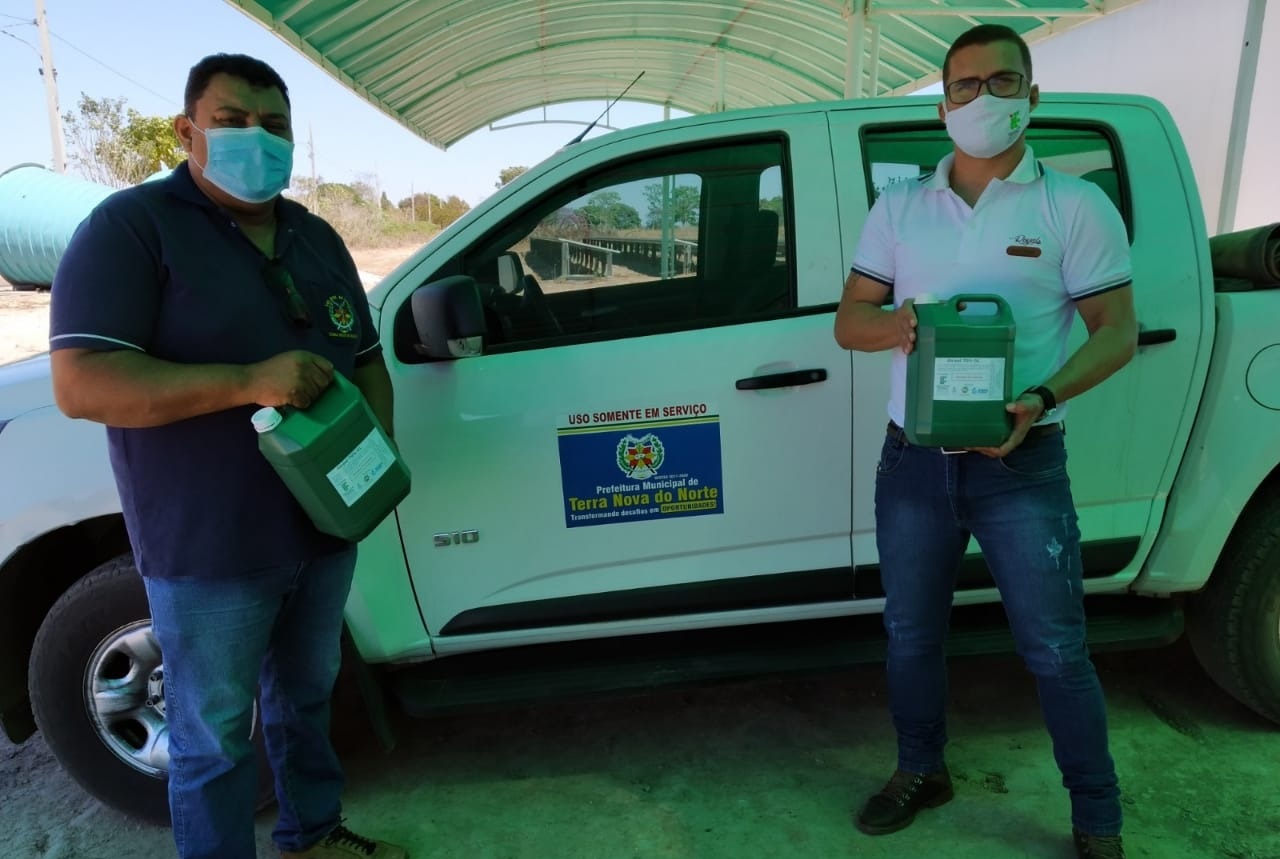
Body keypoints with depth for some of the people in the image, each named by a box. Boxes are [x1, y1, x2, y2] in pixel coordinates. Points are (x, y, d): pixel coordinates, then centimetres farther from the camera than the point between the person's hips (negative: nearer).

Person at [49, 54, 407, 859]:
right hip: (208, 549, -6)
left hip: (325, 528, 7)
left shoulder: (318, 238, 10)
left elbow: (368, 360, 14)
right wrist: (249, 382, -29)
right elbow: (80, 383, -20)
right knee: (215, 736, 10)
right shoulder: (132, 226, -11)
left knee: (305, 697, 24)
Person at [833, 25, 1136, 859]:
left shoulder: (1076, 205, -1)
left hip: (1022, 466, -3)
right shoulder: (898, 207, 7)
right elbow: (849, 320, 7)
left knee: (1056, 649, 5)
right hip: (913, 461, 3)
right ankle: (921, 771, 39)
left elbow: (1118, 331, -3)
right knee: (911, 633, 15)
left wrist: (1043, 399, -22)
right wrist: (897, 324, -17)